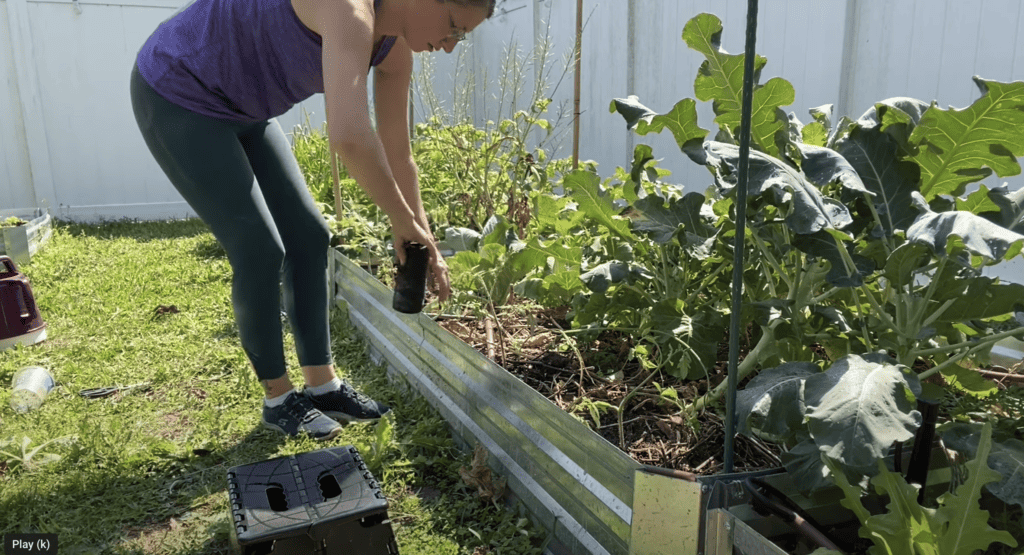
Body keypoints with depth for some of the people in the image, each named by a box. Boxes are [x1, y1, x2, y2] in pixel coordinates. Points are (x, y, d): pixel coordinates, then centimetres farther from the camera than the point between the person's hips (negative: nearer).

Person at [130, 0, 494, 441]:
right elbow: (348, 136, -47)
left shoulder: (393, 48, -4)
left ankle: (323, 385, 15)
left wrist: (424, 243, 6)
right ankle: (278, 399, 8)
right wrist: (401, 219, -31)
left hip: (239, 108, 9)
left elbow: (397, 155, 4)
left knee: (309, 237, 3)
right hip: (175, 94, -9)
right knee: (260, 249, -11)